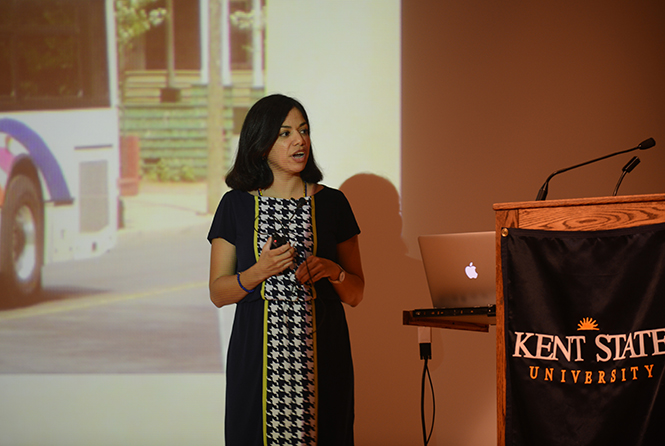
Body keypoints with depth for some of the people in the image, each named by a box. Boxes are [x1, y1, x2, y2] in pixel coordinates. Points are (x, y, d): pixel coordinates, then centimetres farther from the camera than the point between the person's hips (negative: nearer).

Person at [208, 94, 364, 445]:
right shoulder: (236, 205, 5)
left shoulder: (332, 203, 7)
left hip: (321, 354, 1)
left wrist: (332, 271, -11)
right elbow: (218, 292, 4)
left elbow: (355, 294, 9)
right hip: (258, 354, 0)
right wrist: (259, 272, -13)